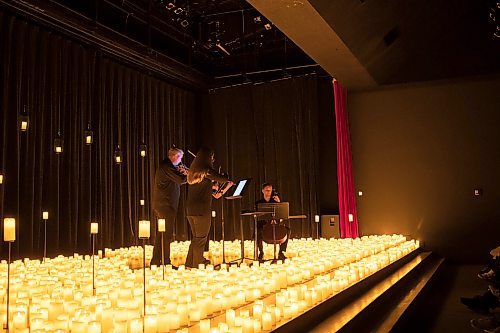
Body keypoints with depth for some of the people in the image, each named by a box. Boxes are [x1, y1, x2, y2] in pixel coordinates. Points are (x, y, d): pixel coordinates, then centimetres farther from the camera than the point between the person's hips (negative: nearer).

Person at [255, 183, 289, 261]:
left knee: (287, 230, -25)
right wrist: (266, 219, -21)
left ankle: (281, 252, -15)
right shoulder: (258, 203, 7)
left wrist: (279, 202, -11)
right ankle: (261, 252, -16)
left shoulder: (275, 201, 13)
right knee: (257, 231, -36)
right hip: (263, 225, -2)